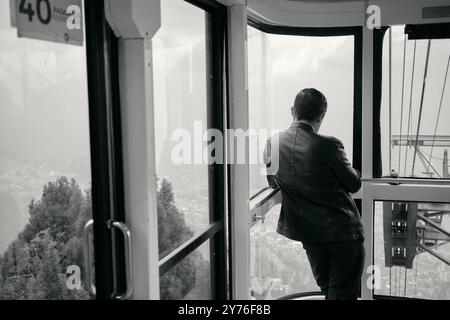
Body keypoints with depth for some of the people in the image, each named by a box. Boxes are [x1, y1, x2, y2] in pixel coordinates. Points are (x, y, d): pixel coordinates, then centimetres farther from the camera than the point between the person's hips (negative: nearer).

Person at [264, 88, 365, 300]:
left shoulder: (272, 144, -5)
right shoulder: (328, 145, -20)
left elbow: (273, 182, 11)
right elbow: (354, 184, -6)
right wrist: (354, 172, 15)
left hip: (308, 232, 5)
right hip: (342, 230, -5)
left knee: (327, 289, 24)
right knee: (343, 293, 8)